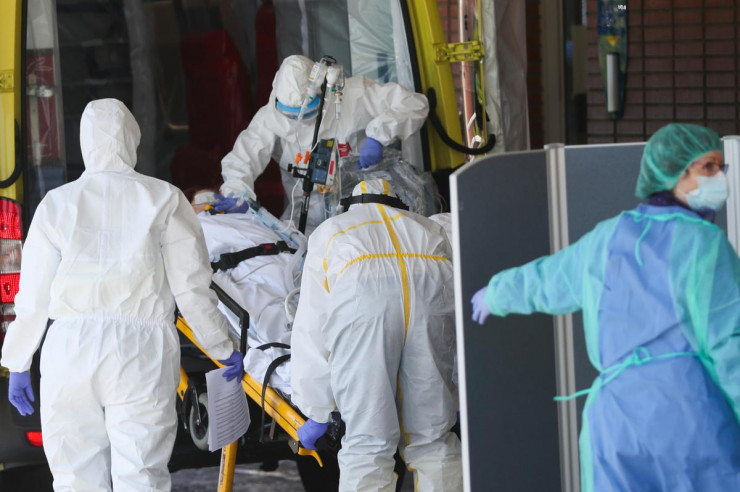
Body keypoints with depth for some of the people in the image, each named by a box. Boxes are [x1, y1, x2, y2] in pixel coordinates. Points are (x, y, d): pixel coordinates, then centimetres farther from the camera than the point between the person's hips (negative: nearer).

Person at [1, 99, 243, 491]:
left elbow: (33, 298, 9)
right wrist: (223, 349, 15)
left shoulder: (57, 204, 8)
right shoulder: (163, 200, 4)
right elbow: (191, 288, 3)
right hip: (140, 352, -1)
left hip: (69, 352, 2)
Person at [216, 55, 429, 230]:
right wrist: (236, 193, -33)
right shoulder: (270, 117, -4)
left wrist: (377, 135, -23)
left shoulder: (353, 95, -9)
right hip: (307, 217, 2)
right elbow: (242, 158, -11)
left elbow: (415, 103, -9)